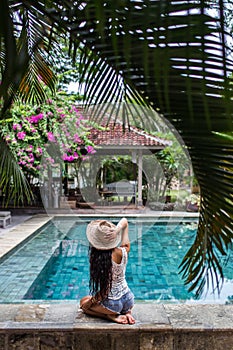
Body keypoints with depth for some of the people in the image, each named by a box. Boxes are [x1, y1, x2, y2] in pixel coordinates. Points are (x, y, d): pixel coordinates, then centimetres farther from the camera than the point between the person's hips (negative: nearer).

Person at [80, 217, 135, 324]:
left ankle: (112, 316, 3)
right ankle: (127, 313, 12)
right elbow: (124, 221, -1)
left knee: (84, 303, 23)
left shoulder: (99, 258, -24)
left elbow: (105, 290, -18)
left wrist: (91, 302, -4)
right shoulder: (123, 251, -12)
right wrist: (116, 230, -21)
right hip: (129, 300, 5)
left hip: (113, 304, -5)